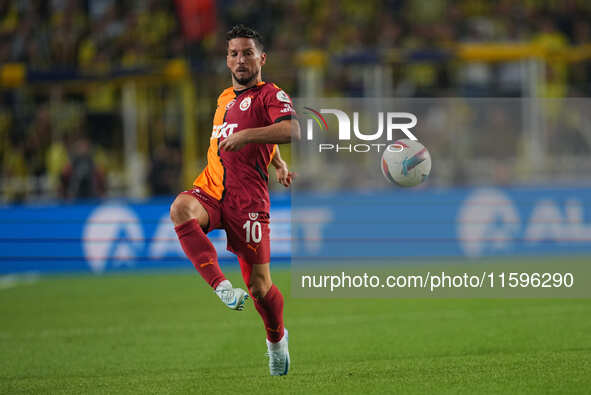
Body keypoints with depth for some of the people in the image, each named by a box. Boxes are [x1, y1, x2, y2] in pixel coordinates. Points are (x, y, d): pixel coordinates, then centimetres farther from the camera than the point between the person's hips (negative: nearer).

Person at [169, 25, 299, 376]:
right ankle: (221, 286, -37)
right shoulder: (226, 98, 21)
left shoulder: (271, 95, -2)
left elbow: (292, 130, -22)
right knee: (181, 209, -32)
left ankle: (277, 337, 29)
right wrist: (278, 163, 30)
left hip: (247, 199, -5)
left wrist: (246, 136, -29)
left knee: (259, 285, -2)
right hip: (211, 189, 5)